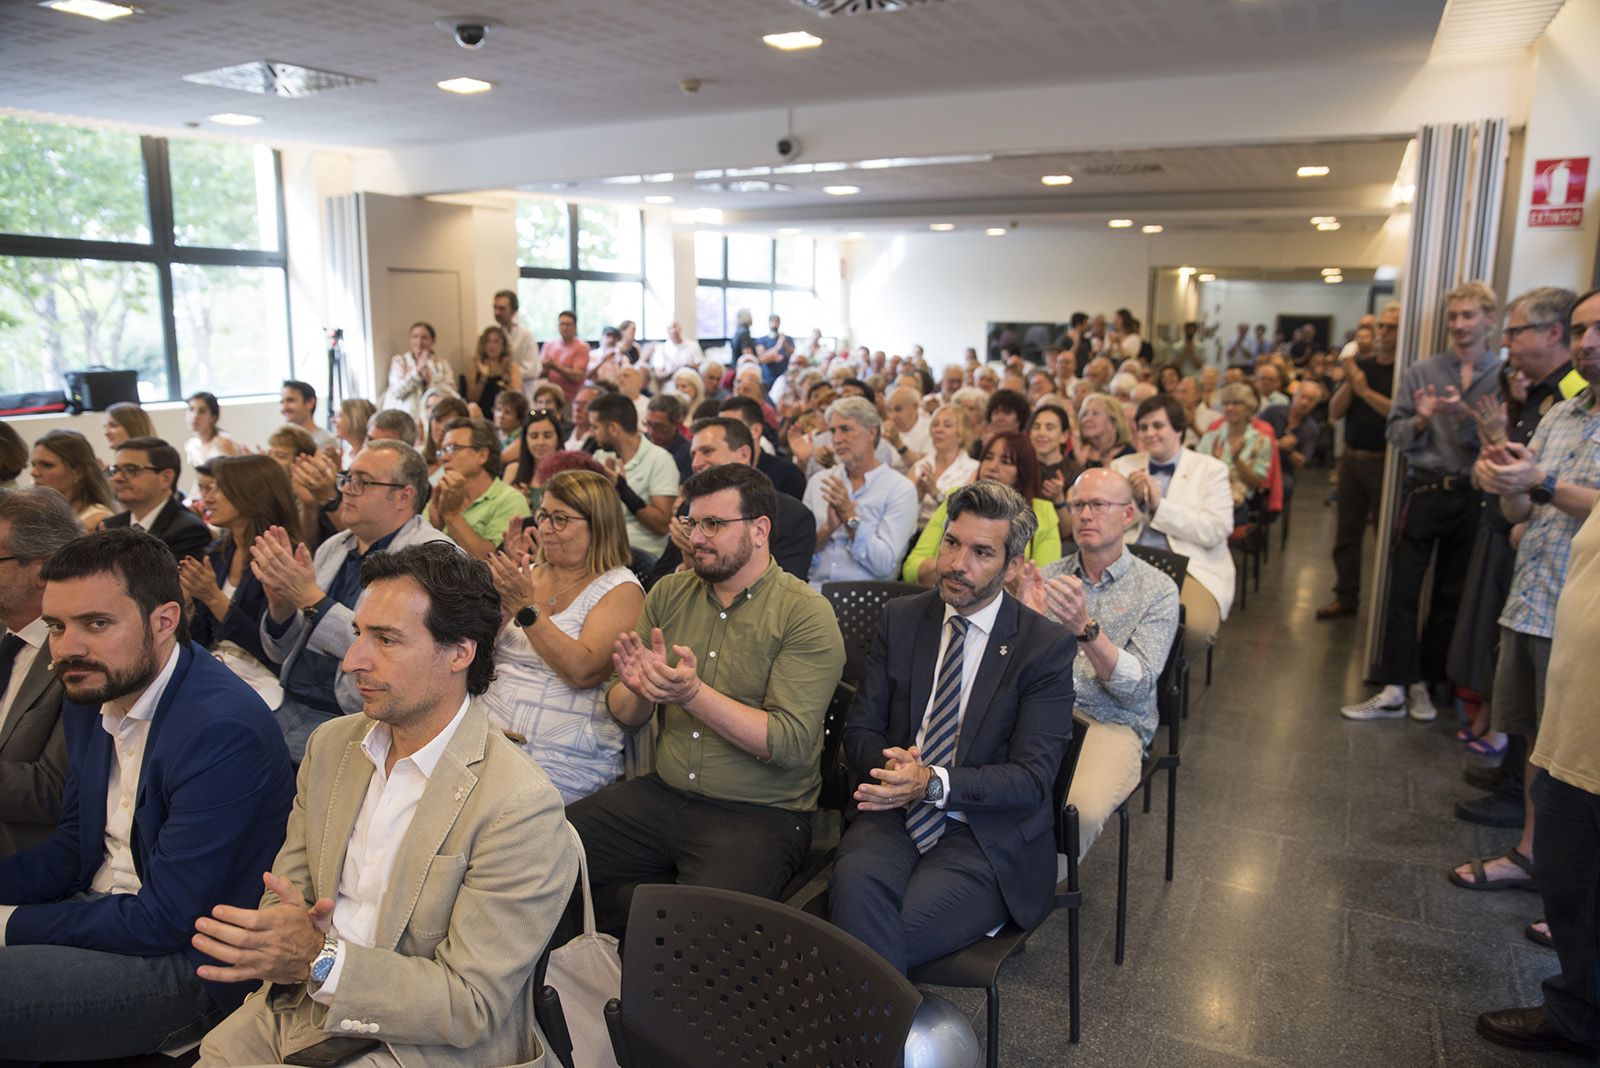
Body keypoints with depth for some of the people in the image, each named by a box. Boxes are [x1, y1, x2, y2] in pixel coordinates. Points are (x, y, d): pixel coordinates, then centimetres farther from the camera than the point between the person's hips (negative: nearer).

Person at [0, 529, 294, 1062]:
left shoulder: (222, 730, -26)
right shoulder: (89, 699, 3)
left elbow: (163, 921, -22)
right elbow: (73, 846, 15)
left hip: (186, 961, -8)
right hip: (98, 911, 9)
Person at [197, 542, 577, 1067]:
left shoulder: (521, 805, -21)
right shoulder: (331, 745, 3)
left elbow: (472, 1007, -18)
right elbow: (288, 884, 9)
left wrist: (320, 961, -27)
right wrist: (277, 938, -15)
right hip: (296, 1013, 6)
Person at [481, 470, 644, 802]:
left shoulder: (620, 590, -3)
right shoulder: (529, 574, 15)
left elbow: (584, 671, -17)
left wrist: (528, 609, -19)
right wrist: (496, 603, -5)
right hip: (486, 735, 6)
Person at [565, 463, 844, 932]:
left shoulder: (806, 615, -9)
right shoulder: (669, 593, 7)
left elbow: (792, 744, -17)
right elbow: (624, 715, 9)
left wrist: (693, 692, -25)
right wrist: (639, 689, -14)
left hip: (760, 816, -5)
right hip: (663, 793, 5)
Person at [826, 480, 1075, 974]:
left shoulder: (1046, 646, -4)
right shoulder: (901, 618, 8)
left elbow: (1032, 778, -10)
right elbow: (860, 729, 8)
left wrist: (934, 783, -25)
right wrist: (890, 767, -16)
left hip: (984, 837, -3)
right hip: (894, 813, 3)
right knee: (855, 882, -31)